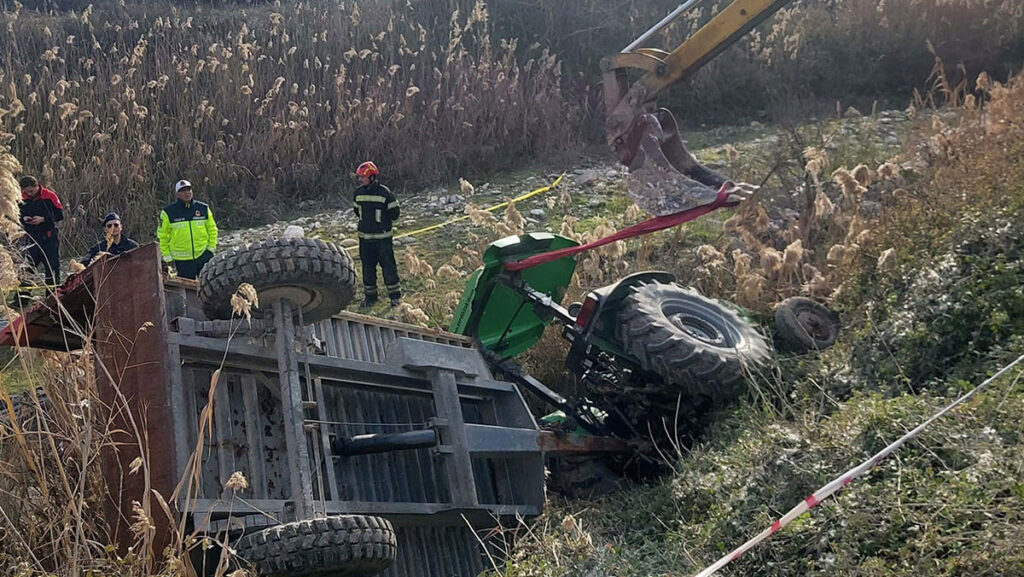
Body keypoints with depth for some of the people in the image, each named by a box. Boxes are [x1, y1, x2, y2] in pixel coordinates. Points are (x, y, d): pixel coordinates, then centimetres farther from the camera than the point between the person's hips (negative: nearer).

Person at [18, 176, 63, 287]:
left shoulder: (49, 196, -8)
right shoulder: (22, 199, 1)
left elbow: (60, 214, -5)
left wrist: (43, 219, -16)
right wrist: (23, 218, -9)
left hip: (49, 237, -2)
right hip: (31, 238, 2)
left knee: (52, 267, 4)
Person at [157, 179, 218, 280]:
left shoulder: (203, 208, 4)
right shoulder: (168, 212, -2)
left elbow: (212, 229, 13)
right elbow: (162, 236, 3)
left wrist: (212, 247, 5)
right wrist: (166, 255, -1)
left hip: (204, 254, 1)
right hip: (182, 259, -1)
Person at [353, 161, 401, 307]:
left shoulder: (384, 193, -13)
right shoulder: (359, 193, 4)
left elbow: (394, 213, -5)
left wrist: (384, 224, 4)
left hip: (382, 237, -5)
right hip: (364, 237, 5)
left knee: (388, 266, 1)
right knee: (367, 267, 11)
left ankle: (395, 295, 13)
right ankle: (369, 296, 22)